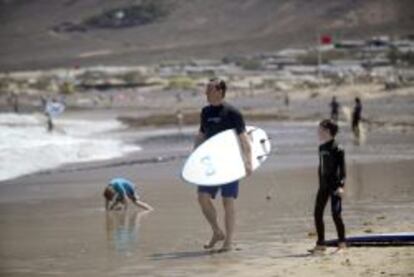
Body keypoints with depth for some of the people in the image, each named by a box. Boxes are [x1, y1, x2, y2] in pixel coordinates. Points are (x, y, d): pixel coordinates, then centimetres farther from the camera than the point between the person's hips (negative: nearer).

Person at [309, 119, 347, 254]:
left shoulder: (336, 149, -11)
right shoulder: (322, 148, 13)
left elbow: (342, 168, -14)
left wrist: (341, 185, -23)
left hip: (334, 185, -8)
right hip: (323, 185, 8)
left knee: (336, 213, -10)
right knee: (317, 214, 7)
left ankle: (342, 243, -2)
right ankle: (320, 244, 15)